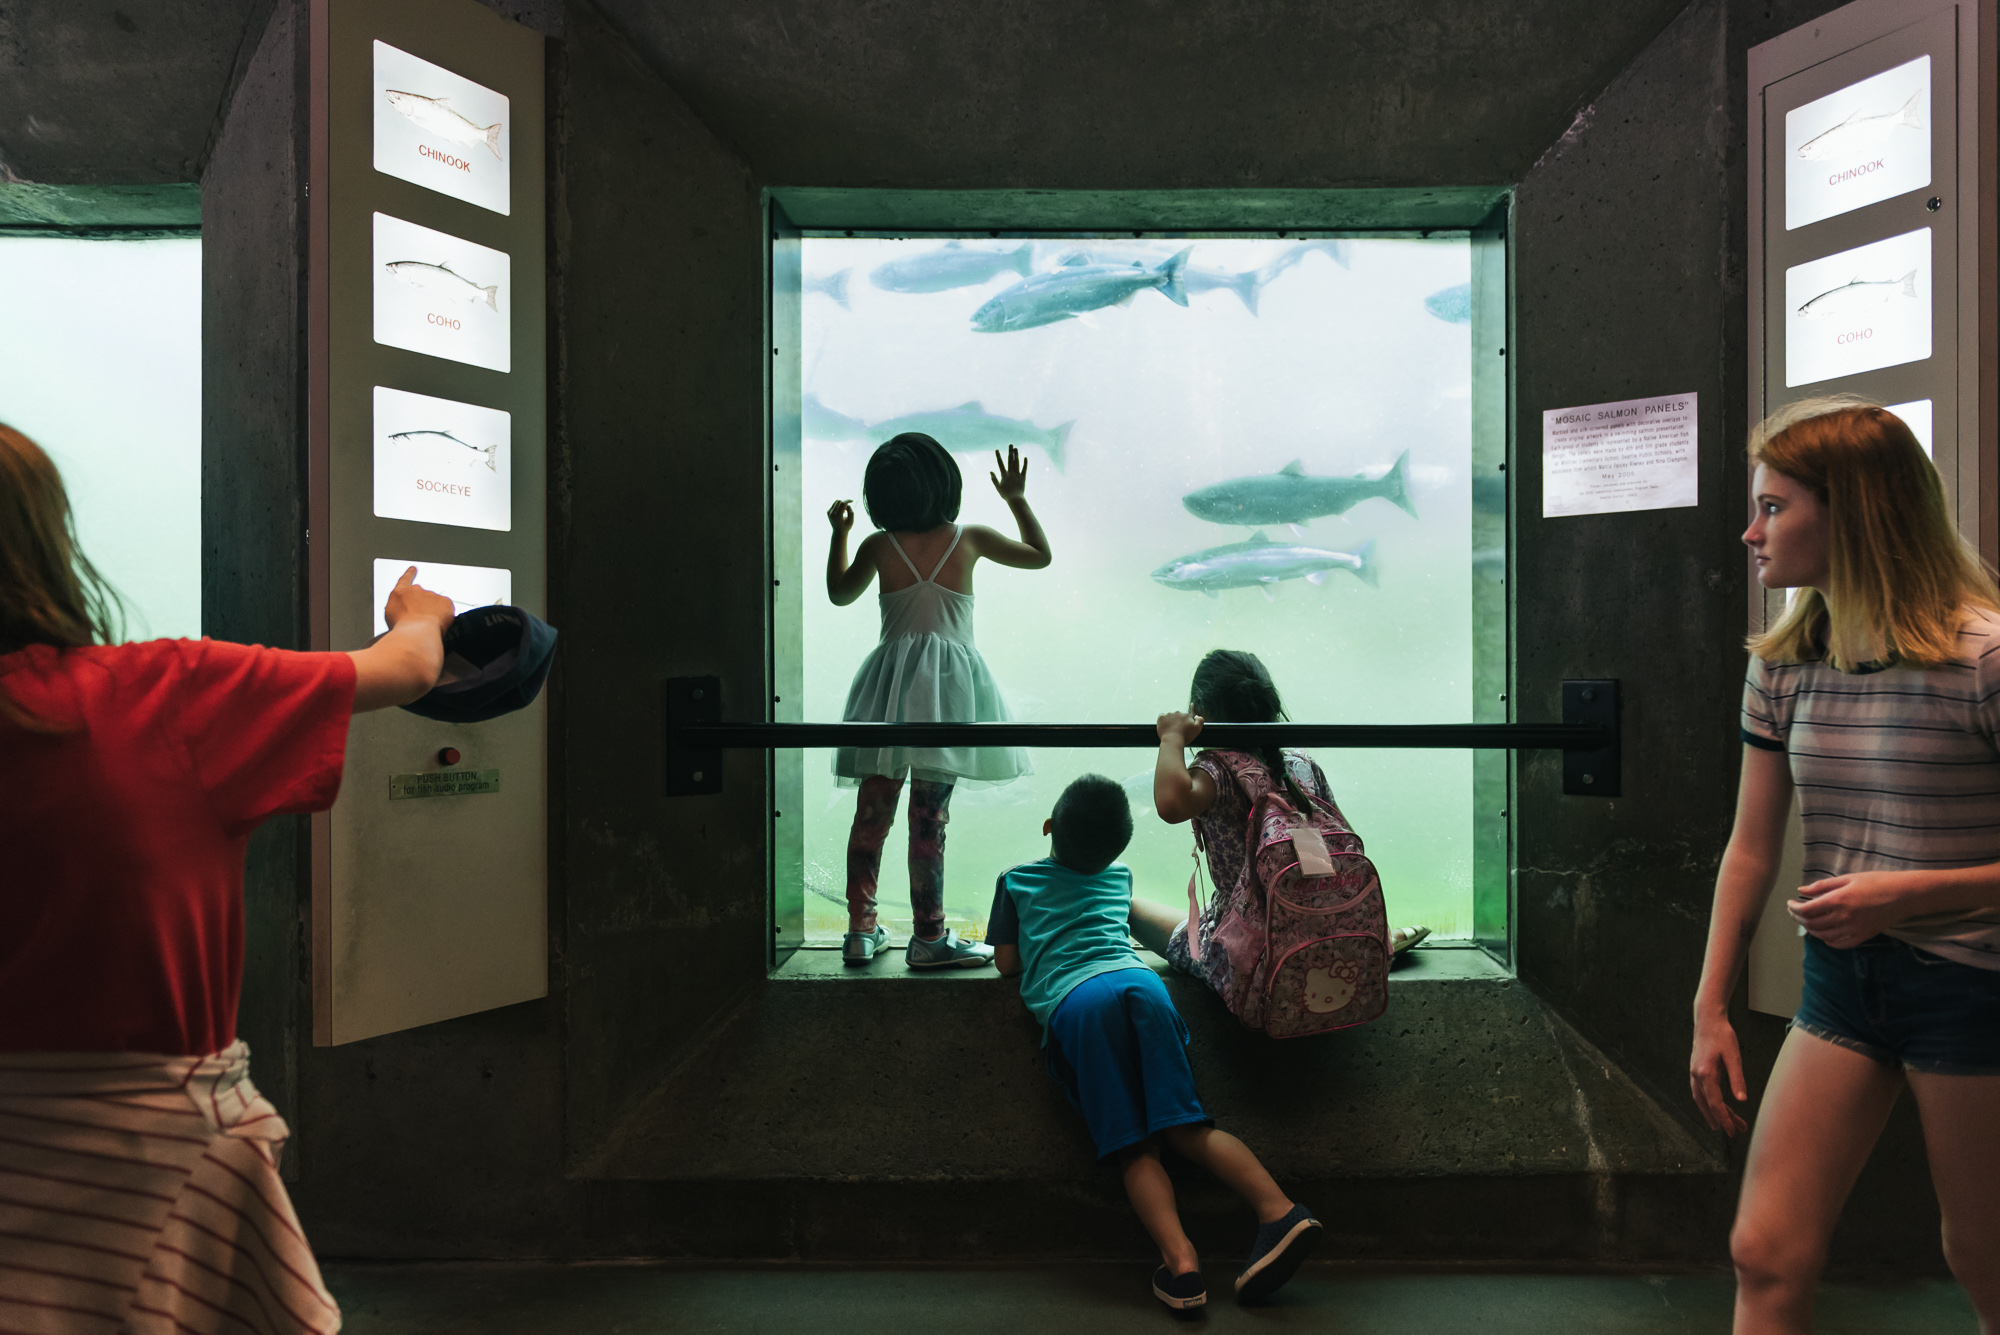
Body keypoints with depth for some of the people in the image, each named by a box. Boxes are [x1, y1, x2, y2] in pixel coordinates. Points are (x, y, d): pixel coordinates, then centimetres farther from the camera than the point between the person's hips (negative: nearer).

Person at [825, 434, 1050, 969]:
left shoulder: (878, 547, 2)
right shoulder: (969, 539, -1)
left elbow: (839, 594, 21)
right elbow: (1040, 555, 14)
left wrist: (838, 534, 29)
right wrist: (1016, 499, 22)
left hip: (890, 681, 2)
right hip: (947, 683, -2)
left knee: (872, 810, 8)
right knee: (929, 816, -2)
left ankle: (861, 930, 15)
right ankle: (929, 938, 4)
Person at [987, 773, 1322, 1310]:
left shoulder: (1015, 881, 24)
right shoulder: (1119, 877, 33)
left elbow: (1008, 963, 26)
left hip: (1072, 999, -3)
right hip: (1139, 981, 3)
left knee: (1136, 1149, -4)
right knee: (1186, 1128, 2)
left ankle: (1180, 1259, -24)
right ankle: (1280, 1210, -16)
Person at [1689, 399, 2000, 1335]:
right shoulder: (1781, 666, 1)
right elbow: (1750, 851, 6)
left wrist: (1909, 892, -23)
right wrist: (1711, 1011, 7)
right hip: (1841, 982, 5)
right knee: (1764, 1257, 3)